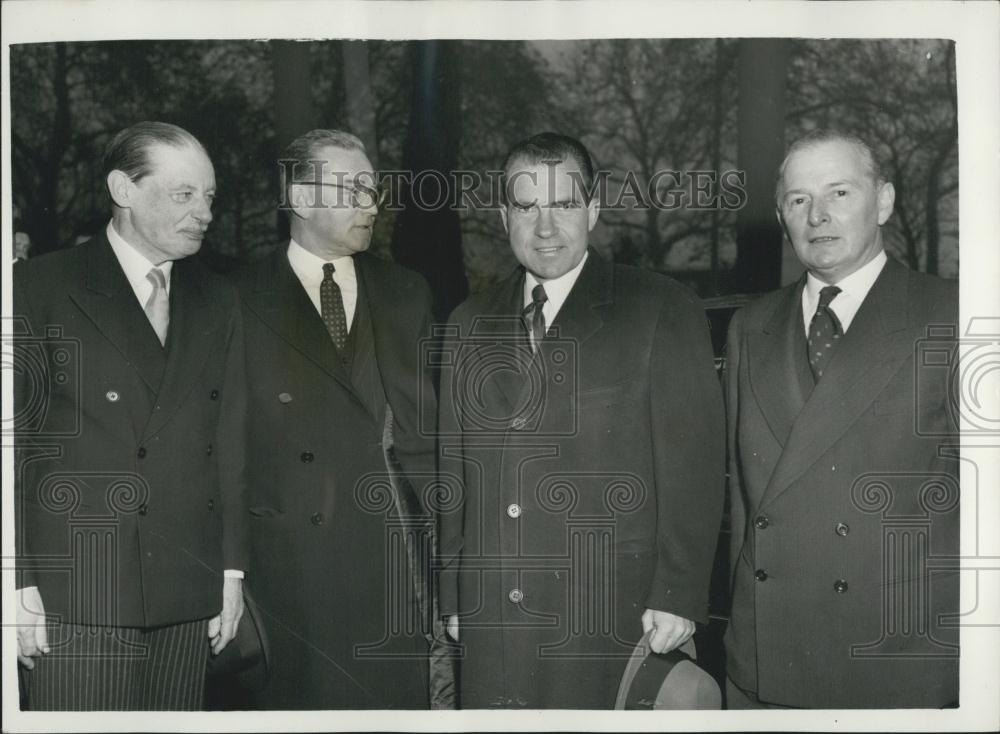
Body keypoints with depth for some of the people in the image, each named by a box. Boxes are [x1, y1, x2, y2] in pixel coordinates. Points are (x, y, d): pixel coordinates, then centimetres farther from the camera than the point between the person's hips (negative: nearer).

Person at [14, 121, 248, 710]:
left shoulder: (217, 302, 12)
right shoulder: (40, 287, -1)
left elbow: (230, 446, 11)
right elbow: (14, 441, -3)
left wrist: (232, 573, 8)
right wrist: (20, 585, -7)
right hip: (77, 596, -3)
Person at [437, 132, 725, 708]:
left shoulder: (662, 309, -1)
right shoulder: (471, 324, 12)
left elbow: (693, 463, -5)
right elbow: (454, 465, 12)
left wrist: (679, 595, -9)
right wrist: (451, 595, 11)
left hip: (613, 617, -3)